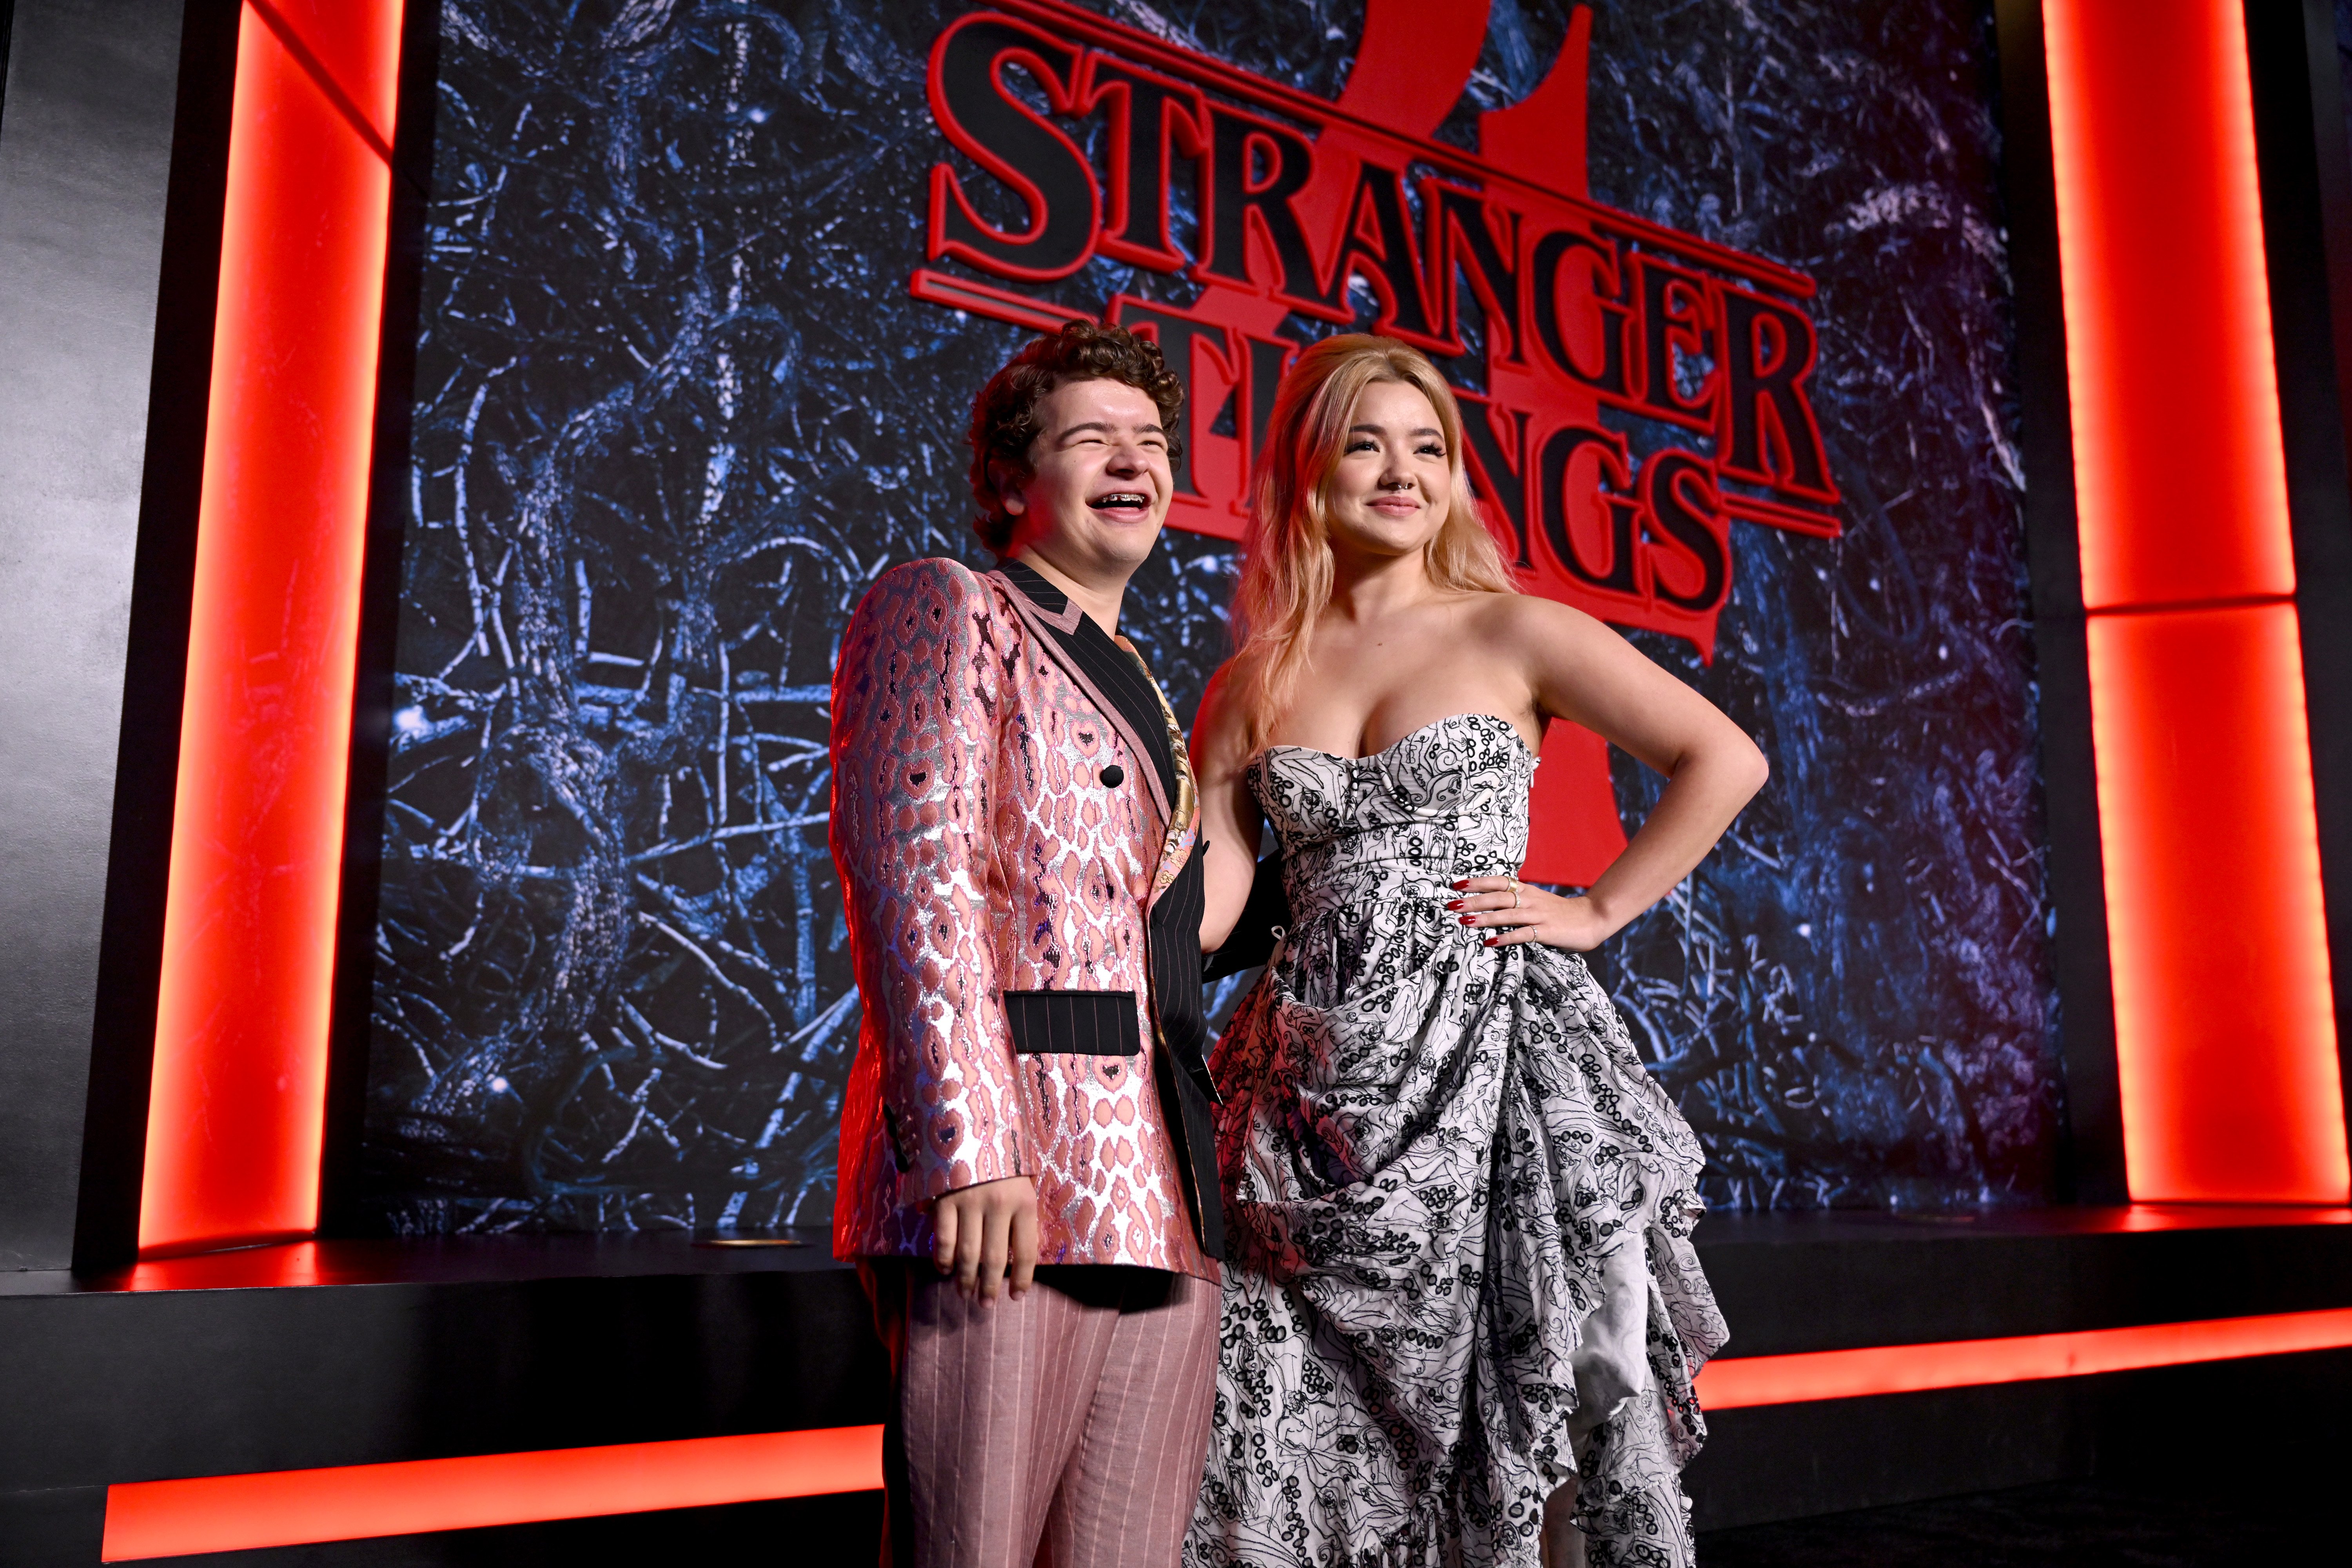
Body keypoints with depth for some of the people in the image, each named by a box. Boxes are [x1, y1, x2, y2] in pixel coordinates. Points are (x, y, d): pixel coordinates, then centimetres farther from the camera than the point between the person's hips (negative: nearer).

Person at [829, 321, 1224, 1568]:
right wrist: (965, 1146, -20)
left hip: (1166, 1194, 7)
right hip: (1000, 1181, -7)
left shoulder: (1139, 693, 26)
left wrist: (1207, 1175, 16)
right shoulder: (944, 607, 4)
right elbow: (913, 871, -10)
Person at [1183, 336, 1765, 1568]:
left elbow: (1725, 760, 2)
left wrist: (1598, 912, -3)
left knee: (1545, 1416, 0)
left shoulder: (1513, 634, 3)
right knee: (1302, 1441, 3)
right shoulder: (1248, 686, 11)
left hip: (1499, 1061, -2)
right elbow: (1203, 891, 4)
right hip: (1316, 1091, 3)